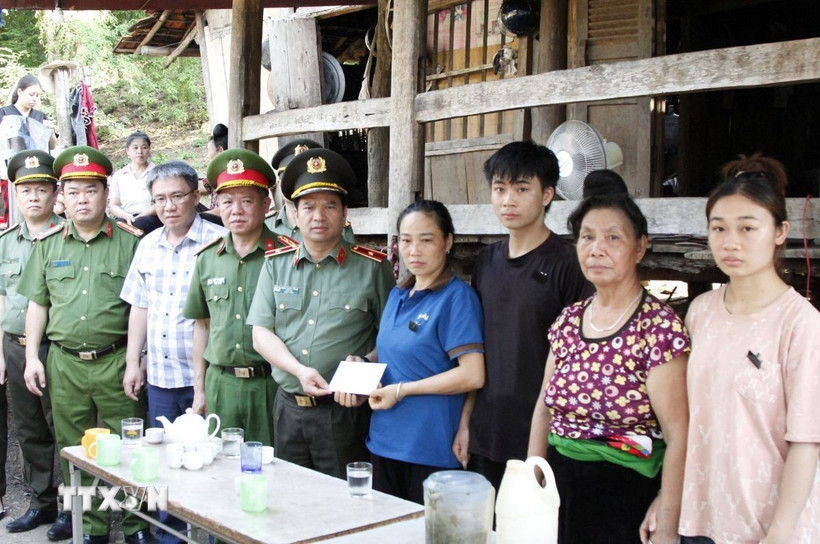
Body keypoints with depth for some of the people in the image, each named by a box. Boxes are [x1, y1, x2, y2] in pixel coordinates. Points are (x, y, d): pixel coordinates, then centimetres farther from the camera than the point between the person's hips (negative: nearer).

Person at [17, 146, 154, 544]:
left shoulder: (129, 241, 0)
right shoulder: (48, 244, 10)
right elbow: (37, 303, 13)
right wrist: (32, 357, 6)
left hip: (115, 361, -3)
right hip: (64, 364, 3)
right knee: (76, 451, 10)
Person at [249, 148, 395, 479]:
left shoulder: (372, 268, -1)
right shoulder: (276, 265, 8)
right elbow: (261, 335, 3)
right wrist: (301, 371, -12)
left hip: (344, 412, -3)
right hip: (288, 409, 3)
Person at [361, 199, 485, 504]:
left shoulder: (457, 296, -12)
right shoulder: (398, 295, 11)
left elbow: (472, 376, -20)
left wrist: (401, 390, -16)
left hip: (432, 452, -7)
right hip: (385, 442, 7)